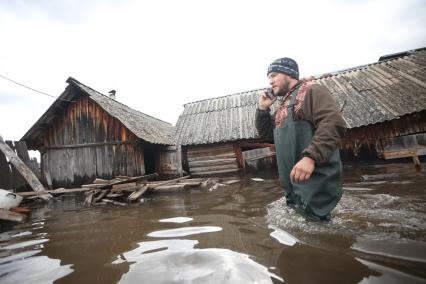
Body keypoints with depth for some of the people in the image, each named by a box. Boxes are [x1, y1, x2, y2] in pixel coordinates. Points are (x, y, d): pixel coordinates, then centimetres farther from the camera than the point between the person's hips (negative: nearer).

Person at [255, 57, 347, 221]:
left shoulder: (311, 90, -6)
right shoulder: (282, 105, 20)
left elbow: (333, 122, -21)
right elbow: (266, 134, 21)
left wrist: (310, 157, -34)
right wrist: (263, 109, 7)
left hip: (315, 182, -8)